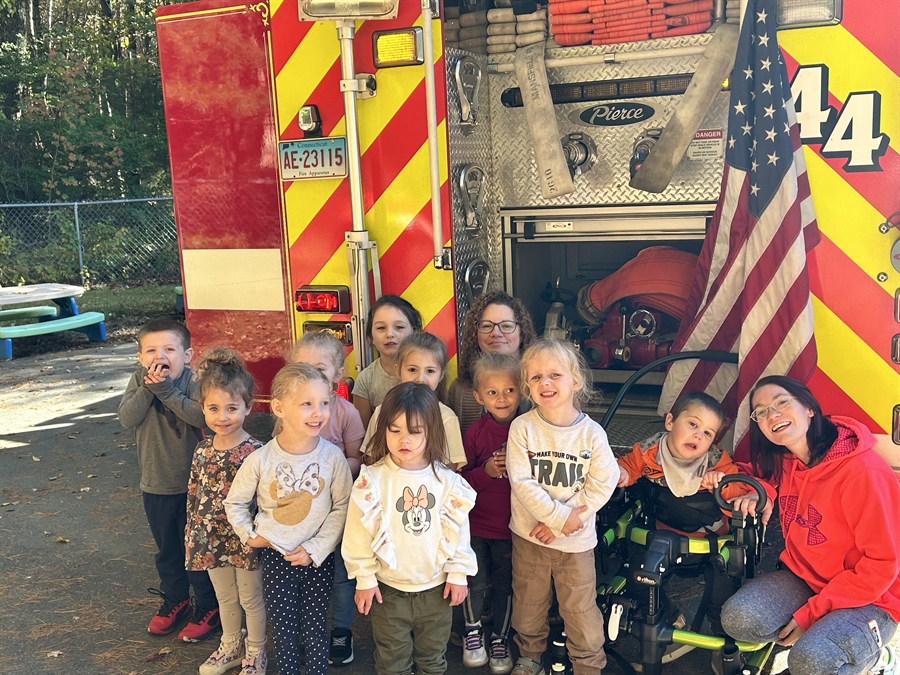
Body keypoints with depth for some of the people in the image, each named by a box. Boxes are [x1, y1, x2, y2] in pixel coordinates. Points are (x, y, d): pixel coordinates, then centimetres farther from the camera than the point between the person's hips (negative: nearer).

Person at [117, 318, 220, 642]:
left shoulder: (193, 381, -14)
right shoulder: (139, 380, -1)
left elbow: (201, 416, -30)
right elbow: (127, 418, -14)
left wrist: (166, 389, -30)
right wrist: (148, 388, -25)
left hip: (192, 483, -4)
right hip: (155, 484, 5)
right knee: (166, 549, 20)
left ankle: (207, 607, 22)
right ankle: (174, 600, 39)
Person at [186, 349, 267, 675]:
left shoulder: (255, 453, -22)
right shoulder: (202, 450, -3)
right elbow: (193, 495, 7)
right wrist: (192, 535, 9)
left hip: (245, 540, -5)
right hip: (212, 540, 5)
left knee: (250, 598, 15)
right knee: (225, 597, 24)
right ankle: (231, 646, 46)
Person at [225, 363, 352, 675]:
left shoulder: (332, 456, -13)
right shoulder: (260, 460, -14)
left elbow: (341, 507, -7)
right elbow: (235, 503, 3)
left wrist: (316, 549, -11)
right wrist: (249, 535, -5)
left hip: (318, 558, 0)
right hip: (275, 556, 0)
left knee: (314, 626, 12)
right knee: (284, 629, 12)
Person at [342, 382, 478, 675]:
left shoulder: (447, 481, -8)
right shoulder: (372, 480, -13)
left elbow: (458, 532, -1)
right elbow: (359, 533, -9)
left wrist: (458, 573, 0)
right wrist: (365, 578, -7)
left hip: (436, 588, 2)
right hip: (389, 589, -1)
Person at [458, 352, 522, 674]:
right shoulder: (476, 432, -7)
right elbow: (462, 480, -5)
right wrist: (486, 472, -22)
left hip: (511, 527, 0)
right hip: (476, 525, 0)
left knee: (504, 586, 13)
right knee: (475, 583, 7)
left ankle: (500, 639, 36)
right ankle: (472, 630, 35)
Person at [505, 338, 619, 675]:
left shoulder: (592, 433, -11)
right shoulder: (522, 427, -12)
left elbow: (602, 485, -11)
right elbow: (521, 481, -16)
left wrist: (566, 521, -16)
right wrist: (560, 517, -21)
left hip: (577, 539, -1)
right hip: (529, 535, 1)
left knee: (581, 609, 8)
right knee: (528, 603, 18)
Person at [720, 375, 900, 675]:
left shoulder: (862, 471, -23)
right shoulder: (781, 462, -2)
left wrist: (809, 613, -19)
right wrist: (754, 495, -6)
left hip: (867, 600, -5)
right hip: (803, 578, 6)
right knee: (737, 619, -22)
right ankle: (814, 640, 3)